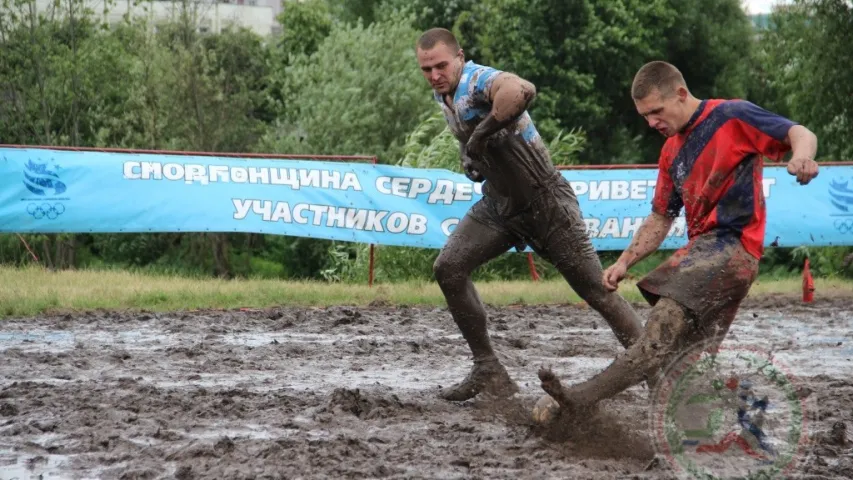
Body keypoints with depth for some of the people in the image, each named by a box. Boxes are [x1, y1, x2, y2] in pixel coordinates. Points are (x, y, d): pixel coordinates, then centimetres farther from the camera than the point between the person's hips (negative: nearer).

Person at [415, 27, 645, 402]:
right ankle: (488, 371, -2)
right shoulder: (443, 93, 2)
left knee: (598, 291, -3)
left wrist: (480, 135, -38)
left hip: (545, 203, -8)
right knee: (448, 268, -8)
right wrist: (470, 158, 5)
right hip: (499, 203, 8)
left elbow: (521, 90, -51)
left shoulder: (477, 80, -25)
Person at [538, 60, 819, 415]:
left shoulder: (732, 117, -1)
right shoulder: (672, 152, 20)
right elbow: (660, 219, 23)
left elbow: (801, 134, -7)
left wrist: (801, 156, -30)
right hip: (702, 248, 10)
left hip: (734, 244, -10)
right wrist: (624, 262, 9)